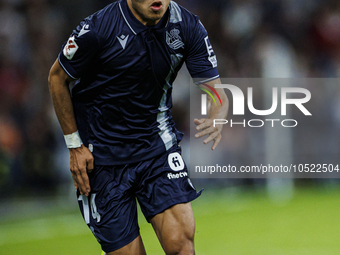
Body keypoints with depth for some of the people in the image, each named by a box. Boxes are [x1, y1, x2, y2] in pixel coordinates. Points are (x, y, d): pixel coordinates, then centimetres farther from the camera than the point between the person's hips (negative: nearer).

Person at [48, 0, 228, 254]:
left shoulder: (187, 26, -10)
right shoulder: (97, 29, -19)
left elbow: (215, 90, -5)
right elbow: (57, 78, -4)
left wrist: (215, 122, -28)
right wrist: (75, 146, -4)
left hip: (157, 141, 3)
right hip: (102, 154, -2)